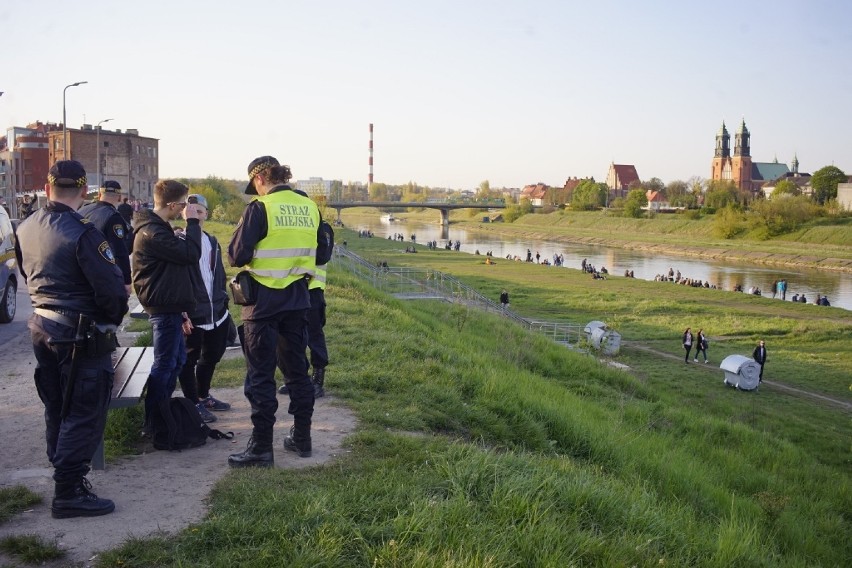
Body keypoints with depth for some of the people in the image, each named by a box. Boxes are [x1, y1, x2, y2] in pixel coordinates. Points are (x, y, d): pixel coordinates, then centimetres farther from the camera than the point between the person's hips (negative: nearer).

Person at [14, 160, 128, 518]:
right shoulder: (82, 233, -21)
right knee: (84, 415, 0)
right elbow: (111, 288, -20)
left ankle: (65, 475, 31)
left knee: (57, 411, 18)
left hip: (41, 327, 8)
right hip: (81, 334, -8)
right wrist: (113, 319, -1)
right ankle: (69, 493, 3)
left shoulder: (25, 229, 4)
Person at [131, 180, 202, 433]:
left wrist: (181, 307, 16)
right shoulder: (151, 232, -20)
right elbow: (190, 253, -25)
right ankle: (152, 423, 6)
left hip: (169, 305, 11)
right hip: (164, 308, -11)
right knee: (164, 364, -3)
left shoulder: (158, 227, 15)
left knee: (177, 359, 18)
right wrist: (192, 222, -14)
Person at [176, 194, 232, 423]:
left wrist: (224, 303, 14)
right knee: (189, 360, 5)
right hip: (191, 317, -7)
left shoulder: (212, 242, 12)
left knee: (211, 357, 19)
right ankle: (194, 404, 17)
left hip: (217, 314, 7)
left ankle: (203, 396, 36)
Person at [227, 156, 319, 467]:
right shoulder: (309, 208, 4)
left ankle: (261, 447, 4)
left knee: (260, 375, 2)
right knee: (298, 369, 15)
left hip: (264, 300, -5)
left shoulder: (259, 209, -13)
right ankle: (301, 438, 23)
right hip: (298, 298, 6)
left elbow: (237, 256, -14)